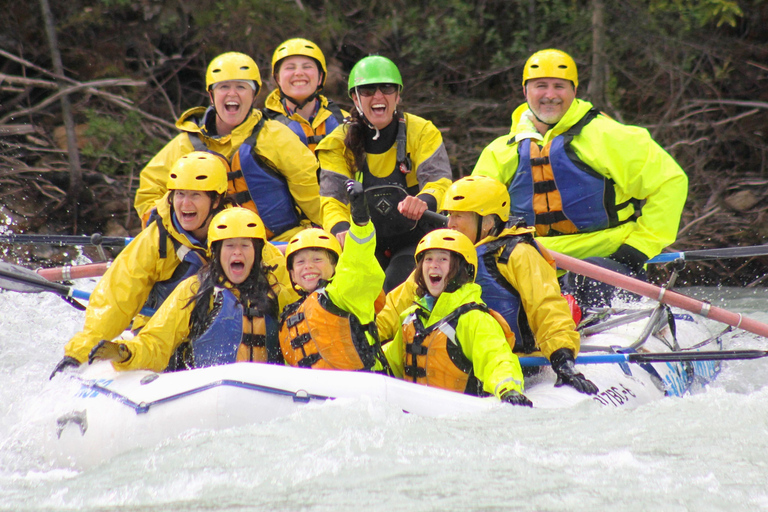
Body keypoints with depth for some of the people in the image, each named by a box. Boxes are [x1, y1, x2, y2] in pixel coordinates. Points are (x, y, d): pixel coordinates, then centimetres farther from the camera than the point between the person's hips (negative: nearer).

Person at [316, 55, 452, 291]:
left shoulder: (422, 132, -3)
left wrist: (423, 201, -42)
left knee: (399, 285, -26)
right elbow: (332, 198, -10)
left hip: (415, 240, -2)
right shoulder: (339, 142, 1)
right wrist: (341, 229, -33)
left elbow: (439, 182, -16)